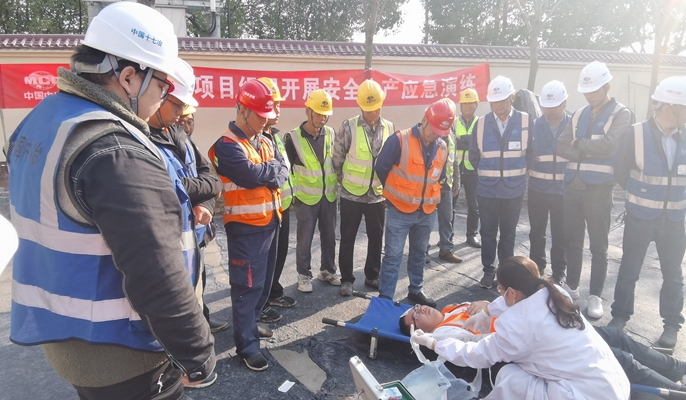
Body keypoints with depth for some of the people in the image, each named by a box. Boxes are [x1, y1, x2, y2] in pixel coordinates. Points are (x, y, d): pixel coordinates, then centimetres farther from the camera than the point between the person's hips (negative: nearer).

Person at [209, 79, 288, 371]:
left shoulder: (265, 141, 13)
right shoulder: (227, 145, -15)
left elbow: (283, 172, 3)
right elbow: (253, 175, -27)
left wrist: (264, 171, -15)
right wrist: (272, 168, -8)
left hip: (269, 221, 9)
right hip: (245, 226, -8)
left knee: (264, 280, 19)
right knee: (248, 284, -1)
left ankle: (250, 324, 38)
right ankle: (247, 344, 12)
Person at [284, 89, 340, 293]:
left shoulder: (331, 134, 1)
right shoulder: (293, 137, -11)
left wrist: (337, 184, 12)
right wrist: (293, 193, -5)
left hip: (329, 196, 4)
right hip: (306, 198, -4)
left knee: (329, 237, 14)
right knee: (304, 240, 5)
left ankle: (328, 270, 31)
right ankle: (304, 275, 22)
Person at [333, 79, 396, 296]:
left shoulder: (390, 128, 1)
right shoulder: (348, 126, -10)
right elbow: (337, 157, -3)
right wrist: (344, 180, 3)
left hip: (378, 195, 3)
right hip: (352, 194, -3)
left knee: (376, 238, 13)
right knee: (347, 238, 6)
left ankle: (372, 276, 31)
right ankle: (346, 279, 21)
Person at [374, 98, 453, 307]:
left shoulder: (442, 148, 2)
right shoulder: (399, 140, -16)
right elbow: (381, 168, -9)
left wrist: (430, 195, 13)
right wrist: (394, 192, 4)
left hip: (427, 212, 6)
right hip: (400, 210, -5)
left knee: (419, 253, 19)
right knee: (393, 256, 0)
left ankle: (416, 290, 36)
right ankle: (385, 297, 10)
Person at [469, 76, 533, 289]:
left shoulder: (526, 121, -6)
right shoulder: (481, 123, -2)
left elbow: (530, 152, 4)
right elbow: (473, 156, 7)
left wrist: (517, 171, 8)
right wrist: (488, 172, 11)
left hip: (514, 190, 0)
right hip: (487, 190, 1)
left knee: (508, 233, 12)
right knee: (488, 232, 9)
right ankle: (488, 270, 24)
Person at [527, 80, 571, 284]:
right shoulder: (534, 126, 0)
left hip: (564, 190, -1)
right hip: (537, 189, 1)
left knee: (561, 234, 8)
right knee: (537, 232, 13)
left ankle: (558, 272, 24)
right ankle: (536, 269, 29)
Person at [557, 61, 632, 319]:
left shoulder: (621, 114, 0)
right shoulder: (579, 115, 13)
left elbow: (608, 145, -17)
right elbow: (561, 147, 2)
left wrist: (578, 144, -5)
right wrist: (591, 151, -12)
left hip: (599, 189, -4)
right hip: (572, 186, 5)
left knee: (598, 246, 4)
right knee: (572, 241, 12)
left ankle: (595, 296, 16)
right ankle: (572, 287, 26)